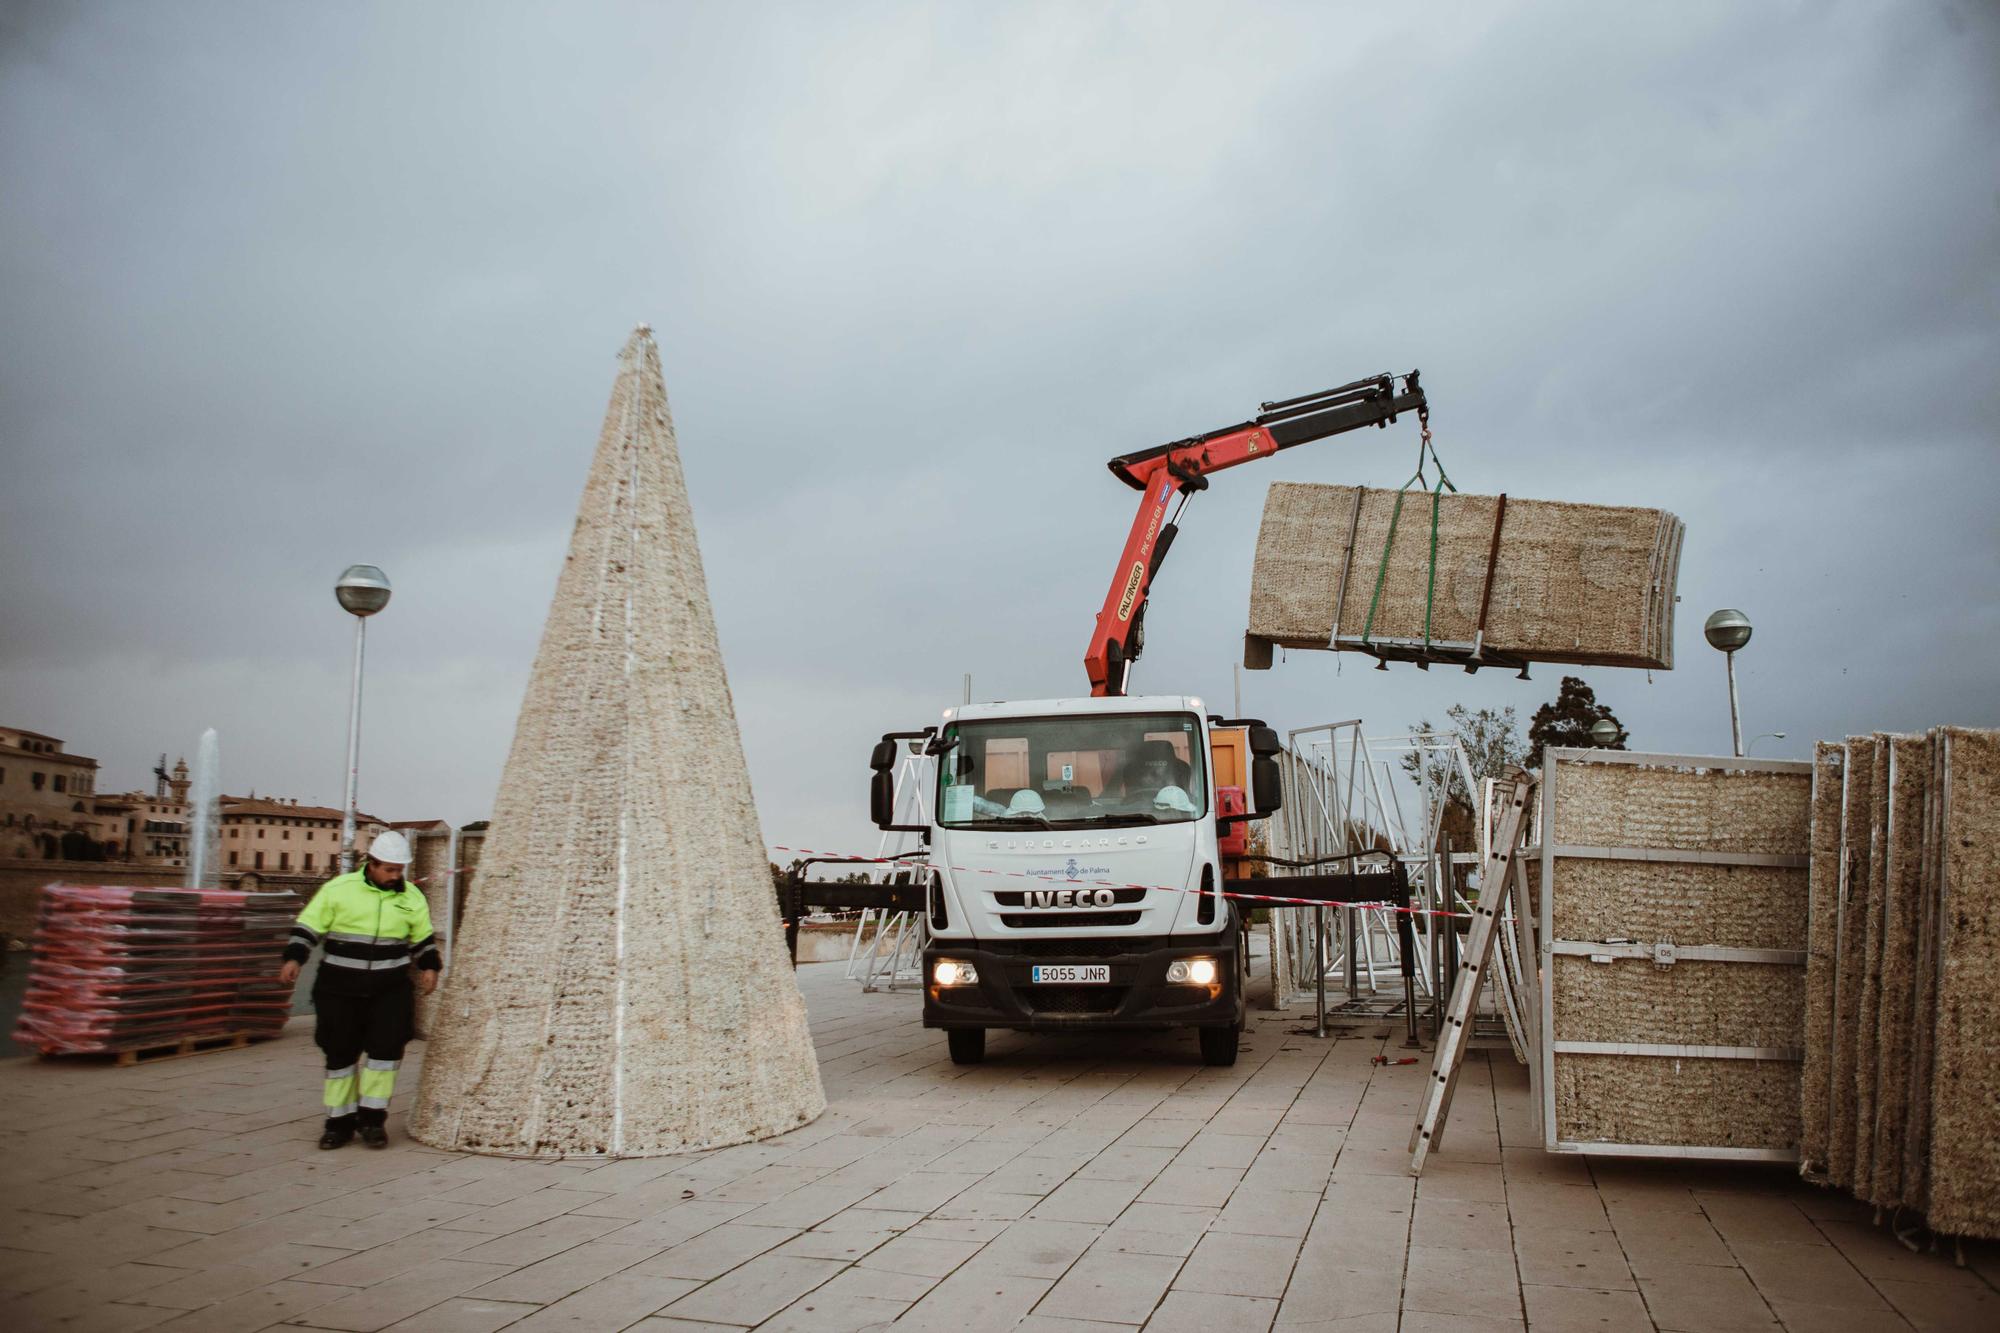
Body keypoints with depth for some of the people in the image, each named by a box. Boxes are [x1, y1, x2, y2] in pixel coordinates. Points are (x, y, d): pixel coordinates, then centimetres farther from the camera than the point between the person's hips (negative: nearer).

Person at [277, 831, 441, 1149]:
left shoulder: (411, 897, 5)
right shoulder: (338, 889, -4)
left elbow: (423, 939, 16)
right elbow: (307, 927, -1)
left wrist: (429, 967, 3)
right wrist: (294, 958, -14)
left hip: (390, 990, 1)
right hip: (340, 988, -1)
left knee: (386, 1046, -9)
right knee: (340, 1051, 5)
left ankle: (372, 1117, 5)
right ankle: (340, 1120, 18)